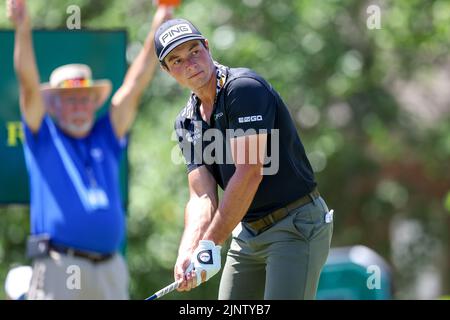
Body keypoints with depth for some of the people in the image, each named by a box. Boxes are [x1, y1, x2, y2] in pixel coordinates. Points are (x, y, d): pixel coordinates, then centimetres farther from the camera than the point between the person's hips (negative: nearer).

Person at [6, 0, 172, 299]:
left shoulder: (107, 139, 18)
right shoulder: (44, 138, 9)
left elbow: (134, 87, 14)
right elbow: (29, 84, -2)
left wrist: (156, 32, 8)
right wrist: (23, 28, -14)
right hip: (58, 266, -4)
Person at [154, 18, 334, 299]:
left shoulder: (244, 88, -16)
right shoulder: (187, 123, 8)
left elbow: (250, 173, -23)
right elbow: (202, 197, -2)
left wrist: (211, 244, -21)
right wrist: (187, 253, -22)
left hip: (296, 226, -8)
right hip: (248, 232, 8)